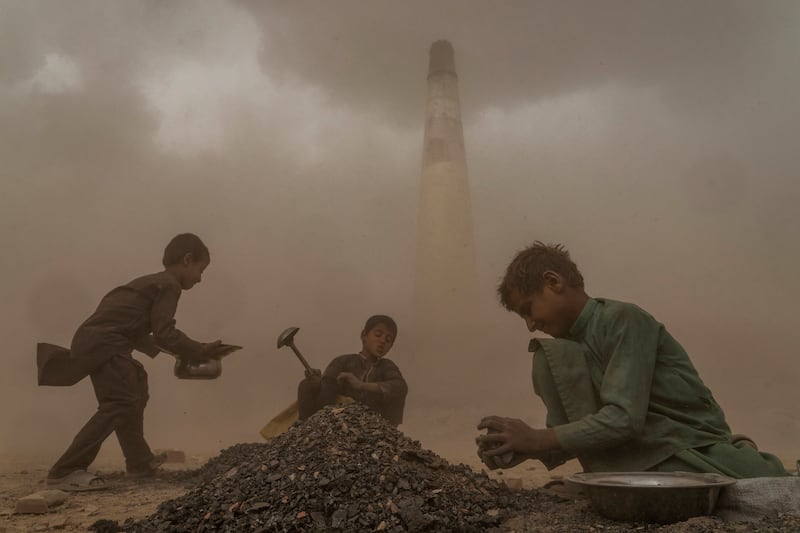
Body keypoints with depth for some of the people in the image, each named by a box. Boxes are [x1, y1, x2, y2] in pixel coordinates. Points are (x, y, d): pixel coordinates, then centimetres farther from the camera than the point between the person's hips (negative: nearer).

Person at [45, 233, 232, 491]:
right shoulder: (169, 285, -9)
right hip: (102, 344, -11)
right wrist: (200, 350, -9)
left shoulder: (152, 282, 22)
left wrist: (164, 350, 27)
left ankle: (139, 461, 32)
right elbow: (165, 333, -18)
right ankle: (64, 472, -14)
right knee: (121, 403, -15)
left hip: (93, 341, 11)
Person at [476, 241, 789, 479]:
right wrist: (526, 449, -11)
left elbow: (624, 419, -26)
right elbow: (575, 427, 6)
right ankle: (610, 487, -7)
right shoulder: (568, 344, 7)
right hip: (636, 462, 5)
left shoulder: (624, 320, -17)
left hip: (697, 452, -5)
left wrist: (537, 438, -23)